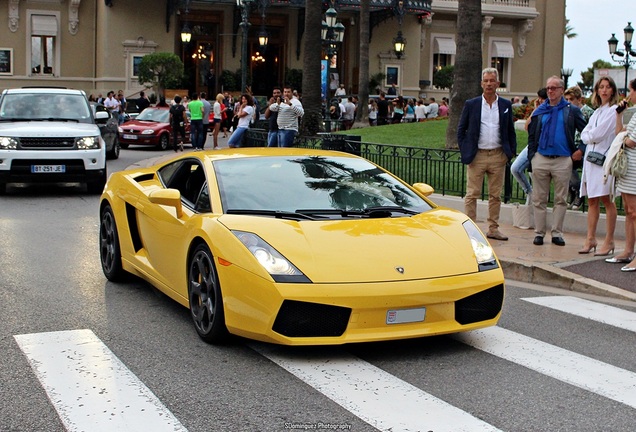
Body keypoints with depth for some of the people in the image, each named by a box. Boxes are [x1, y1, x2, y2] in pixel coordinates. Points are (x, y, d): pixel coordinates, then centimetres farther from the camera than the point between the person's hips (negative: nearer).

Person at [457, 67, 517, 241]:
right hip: (477, 155, -2)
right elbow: (461, 130, 6)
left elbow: (511, 131, 13)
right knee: (472, 194, -1)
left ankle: (493, 229, 15)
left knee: (496, 195, 7)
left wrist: (511, 152, 4)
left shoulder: (506, 105, 8)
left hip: (498, 156, 2)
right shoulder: (471, 104, 3)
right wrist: (465, 151, -2)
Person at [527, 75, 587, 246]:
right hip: (540, 159, 2)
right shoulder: (539, 111, 11)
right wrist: (531, 158, 4)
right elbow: (531, 136, 12)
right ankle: (539, 232, 10)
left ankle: (557, 233, 9)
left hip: (563, 160, -2)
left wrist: (581, 151, -2)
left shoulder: (572, 111, 5)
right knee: (539, 199, 3)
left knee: (561, 199, 2)